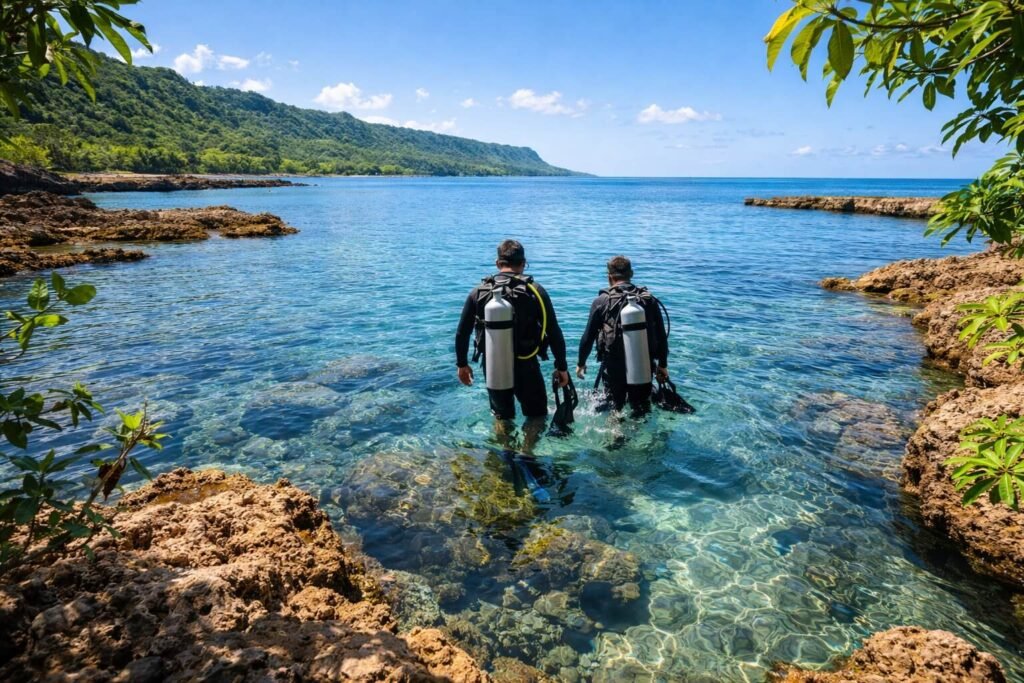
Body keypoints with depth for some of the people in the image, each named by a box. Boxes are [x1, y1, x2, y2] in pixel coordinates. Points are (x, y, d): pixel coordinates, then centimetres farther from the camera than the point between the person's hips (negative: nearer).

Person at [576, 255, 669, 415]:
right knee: (642, 412, 17)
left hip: (613, 368, -1)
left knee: (614, 410, 18)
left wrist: (581, 363, 9)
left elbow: (588, 337, -5)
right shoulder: (649, 300, -1)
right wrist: (663, 365, 13)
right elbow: (661, 336, 2)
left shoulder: (602, 302, -9)